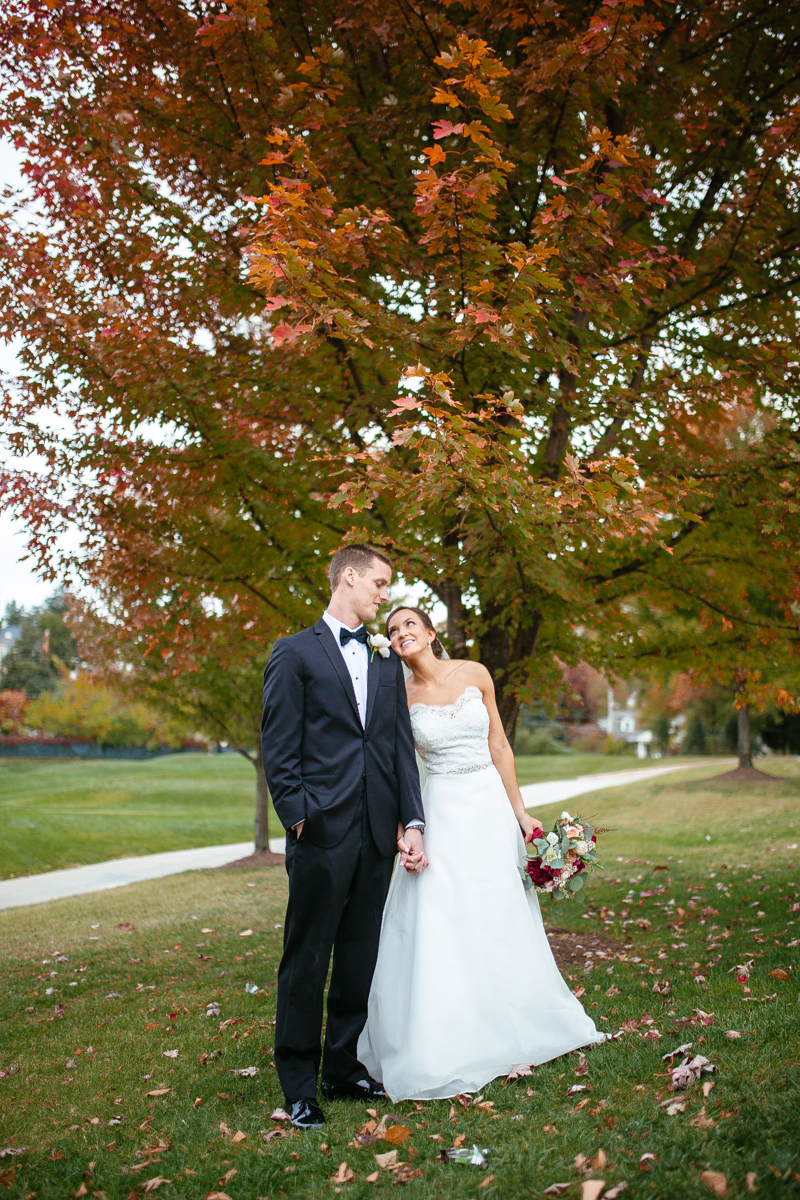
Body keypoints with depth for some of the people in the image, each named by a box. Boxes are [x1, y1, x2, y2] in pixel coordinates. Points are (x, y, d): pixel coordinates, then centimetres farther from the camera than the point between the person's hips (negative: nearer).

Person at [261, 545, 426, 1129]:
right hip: (322, 834, -5)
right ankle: (299, 1086, 14)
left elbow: (402, 747, 13)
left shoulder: (387, 661, 17)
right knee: (307, 961, 2)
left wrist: (412, 824, 6)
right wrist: (298, 816, -12)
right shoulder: (296, 653, 0)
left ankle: (343, 1068, 26)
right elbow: (279, 748, -4)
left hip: (378, 836, 5)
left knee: (360, 956, 13)